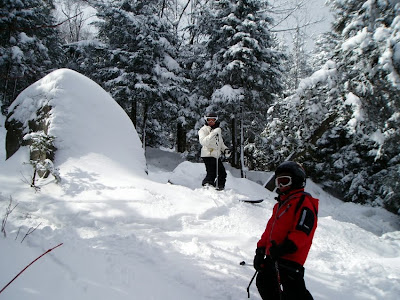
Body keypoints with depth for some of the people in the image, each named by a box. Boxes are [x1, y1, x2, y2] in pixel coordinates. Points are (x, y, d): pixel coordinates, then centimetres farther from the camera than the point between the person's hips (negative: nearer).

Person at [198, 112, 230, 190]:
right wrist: (213, 134, -30)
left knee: (222, 173, 10)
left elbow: (220, 142, 29)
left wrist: (225, 149, 10)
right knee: (212, 174, -13)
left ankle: (219, 189, 24)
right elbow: (203, 142, -22)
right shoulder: (203, 130, -4)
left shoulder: (217, 130, 18)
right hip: (208, 155, -7)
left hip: (217, 156, 8)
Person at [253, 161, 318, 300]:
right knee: (264, 283, 16)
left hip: (290, 258, -9)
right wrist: (261, 249, 16)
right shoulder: (280, 203, 21)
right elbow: (270, 228, 22)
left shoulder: (304, 202, -9)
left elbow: (302, 232, -20)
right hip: (272, 257, 10)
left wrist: (284, 248, -28)